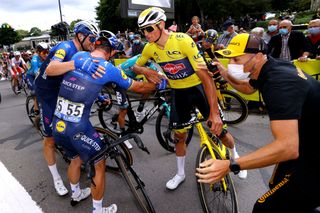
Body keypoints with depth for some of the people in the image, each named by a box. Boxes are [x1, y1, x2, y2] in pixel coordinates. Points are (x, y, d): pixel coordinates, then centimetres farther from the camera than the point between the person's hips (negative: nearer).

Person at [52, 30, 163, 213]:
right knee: (100, 164, 16)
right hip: (78, 128, -7)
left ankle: (75, 193, 56)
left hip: (57, 125, 7)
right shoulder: (110, 69, -8)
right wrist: (158, 85, 23)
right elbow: (138, 87, 4)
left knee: (76, 159, 30)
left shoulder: (78, 56, 7)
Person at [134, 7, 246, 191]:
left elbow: (205, 76, -30)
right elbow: (136, 67, 7)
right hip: (178, 92, 4)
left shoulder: (183, 40, -27)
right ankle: (180, 174, 31)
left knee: (219, 129, 1)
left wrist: (214, 112, -33)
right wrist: (146, 71, -20)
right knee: (179, 135, 9)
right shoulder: (150, 48, -11)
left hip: (199, 88, -3)